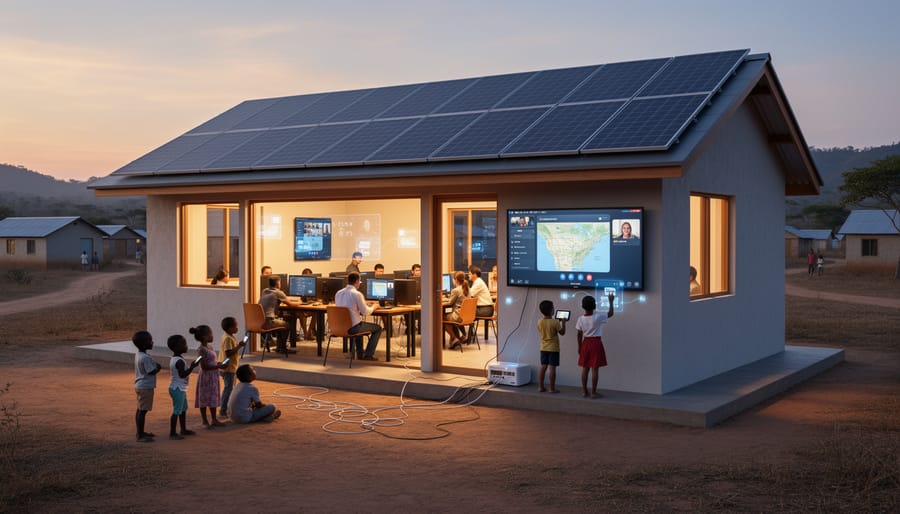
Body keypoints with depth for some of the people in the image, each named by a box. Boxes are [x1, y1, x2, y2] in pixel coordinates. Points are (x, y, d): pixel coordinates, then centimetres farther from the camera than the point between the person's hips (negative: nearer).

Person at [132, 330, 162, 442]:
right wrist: (159, 367, -4)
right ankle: (140, 436, -4)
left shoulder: (138, 355, 8)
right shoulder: (145, 358, -22)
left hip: (140, 386, 10)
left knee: (140, 409, 16)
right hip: (146, 387, -10)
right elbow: (152, 371, -22)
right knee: (143, 411, -6)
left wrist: (155, 365, 6)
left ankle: (140, 432, 26)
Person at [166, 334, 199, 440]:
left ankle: (184, 430, 32)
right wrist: (192, 367, -23)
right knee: (177, 411, -4)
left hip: (180, 388, 11)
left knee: (183, 409, 21)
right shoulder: (179, 361, -22)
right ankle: (172, 433, 1)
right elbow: (182, 374, -28)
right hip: (178, 389, -11)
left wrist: (190, 367, 15)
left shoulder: (173, 359, 9)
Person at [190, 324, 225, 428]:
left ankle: (214, 419, 21)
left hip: (213, 377, 9)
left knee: (213, 398, 14)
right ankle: (205, 421, 9)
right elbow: (204, 366, -22)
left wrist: (218, 363, 6)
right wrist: (218, 366, -22)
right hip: (206, 377, -9)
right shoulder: (202, 350, -18)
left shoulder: (209, 348, 10)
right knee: (204, 399, 1)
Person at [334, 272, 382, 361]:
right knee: (378, 328, 15)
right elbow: (366, 312, -11)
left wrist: (366, 305, 25)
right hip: (353, 328, -7)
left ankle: (360, 354, 39)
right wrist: (373, 306, 11)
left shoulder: (338, 293, 4)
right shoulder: (357, 294, -17)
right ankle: (368, 355, 16)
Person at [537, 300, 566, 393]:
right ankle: (552, 388, 1)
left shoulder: (539, 322, -2)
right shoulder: (555, 322, -17)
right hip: (553, 348, -5)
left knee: (543, 367, 10)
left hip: (543, 348, 5)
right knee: (552, 368, -2)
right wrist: (563, 323, 6)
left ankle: (540, 387, 12)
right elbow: (562, 332, -8)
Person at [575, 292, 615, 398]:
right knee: (595, 368, 0)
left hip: (585, 343, 4)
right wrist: (611, 301, 11)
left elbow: (579, 335, 2)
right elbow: (611, 314, 0)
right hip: (596, 343, -4)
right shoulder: (598, 317, -13)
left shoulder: (581, 319, -4)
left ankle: (584, 391, 14)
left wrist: (579, 347, 13)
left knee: (585, 368, 10)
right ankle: (593, 392, 2)